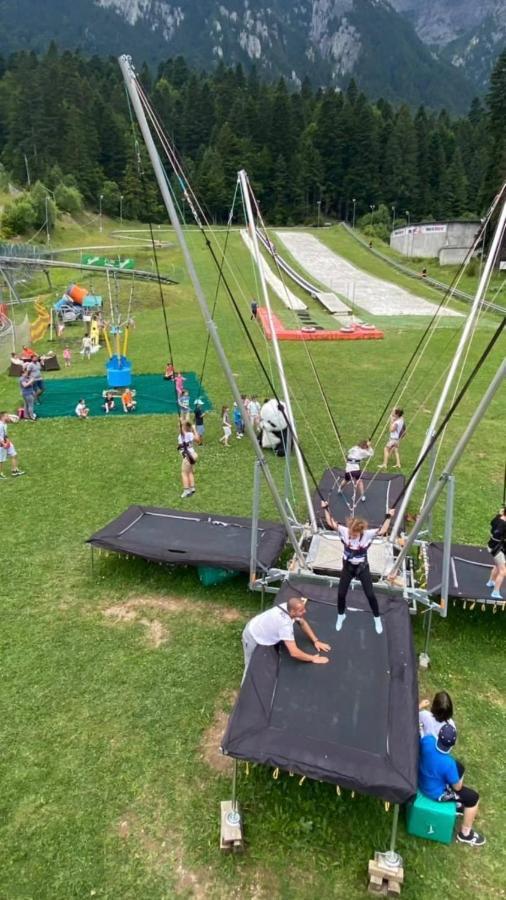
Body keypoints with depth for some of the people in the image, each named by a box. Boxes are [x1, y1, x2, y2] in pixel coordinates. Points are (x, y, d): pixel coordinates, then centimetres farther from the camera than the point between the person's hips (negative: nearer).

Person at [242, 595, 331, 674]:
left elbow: (302, 623, 1)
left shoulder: (289, 607, -18)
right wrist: (313, 658, -29)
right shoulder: (285, 624, -40)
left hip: (259, 628, 8)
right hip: (253, 638, -8)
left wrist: (315, 641, -7)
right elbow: (294, 653, -42)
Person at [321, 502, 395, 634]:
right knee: (341, 593, 7)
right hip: (348, 567, 2)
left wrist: (389, 517, -25)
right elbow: (331, 523, -18)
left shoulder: (367, 534, -23)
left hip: (362, 567, -1)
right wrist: (325, 509, -21)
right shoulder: (345, 531, -20)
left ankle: (377, 618, 30)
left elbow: (382, 531, -21)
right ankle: (341, 615, 36)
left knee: (370, 594, 4)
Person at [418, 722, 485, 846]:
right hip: (436, 793, -6)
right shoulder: (448, 763, -38)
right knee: (474, 797, 10)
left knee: (459, 768, 24)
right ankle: (465, 833, 27)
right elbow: (457, 787, -17)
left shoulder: (427, 740, -26)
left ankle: (457, 803, 44)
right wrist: (460, 780, 2)